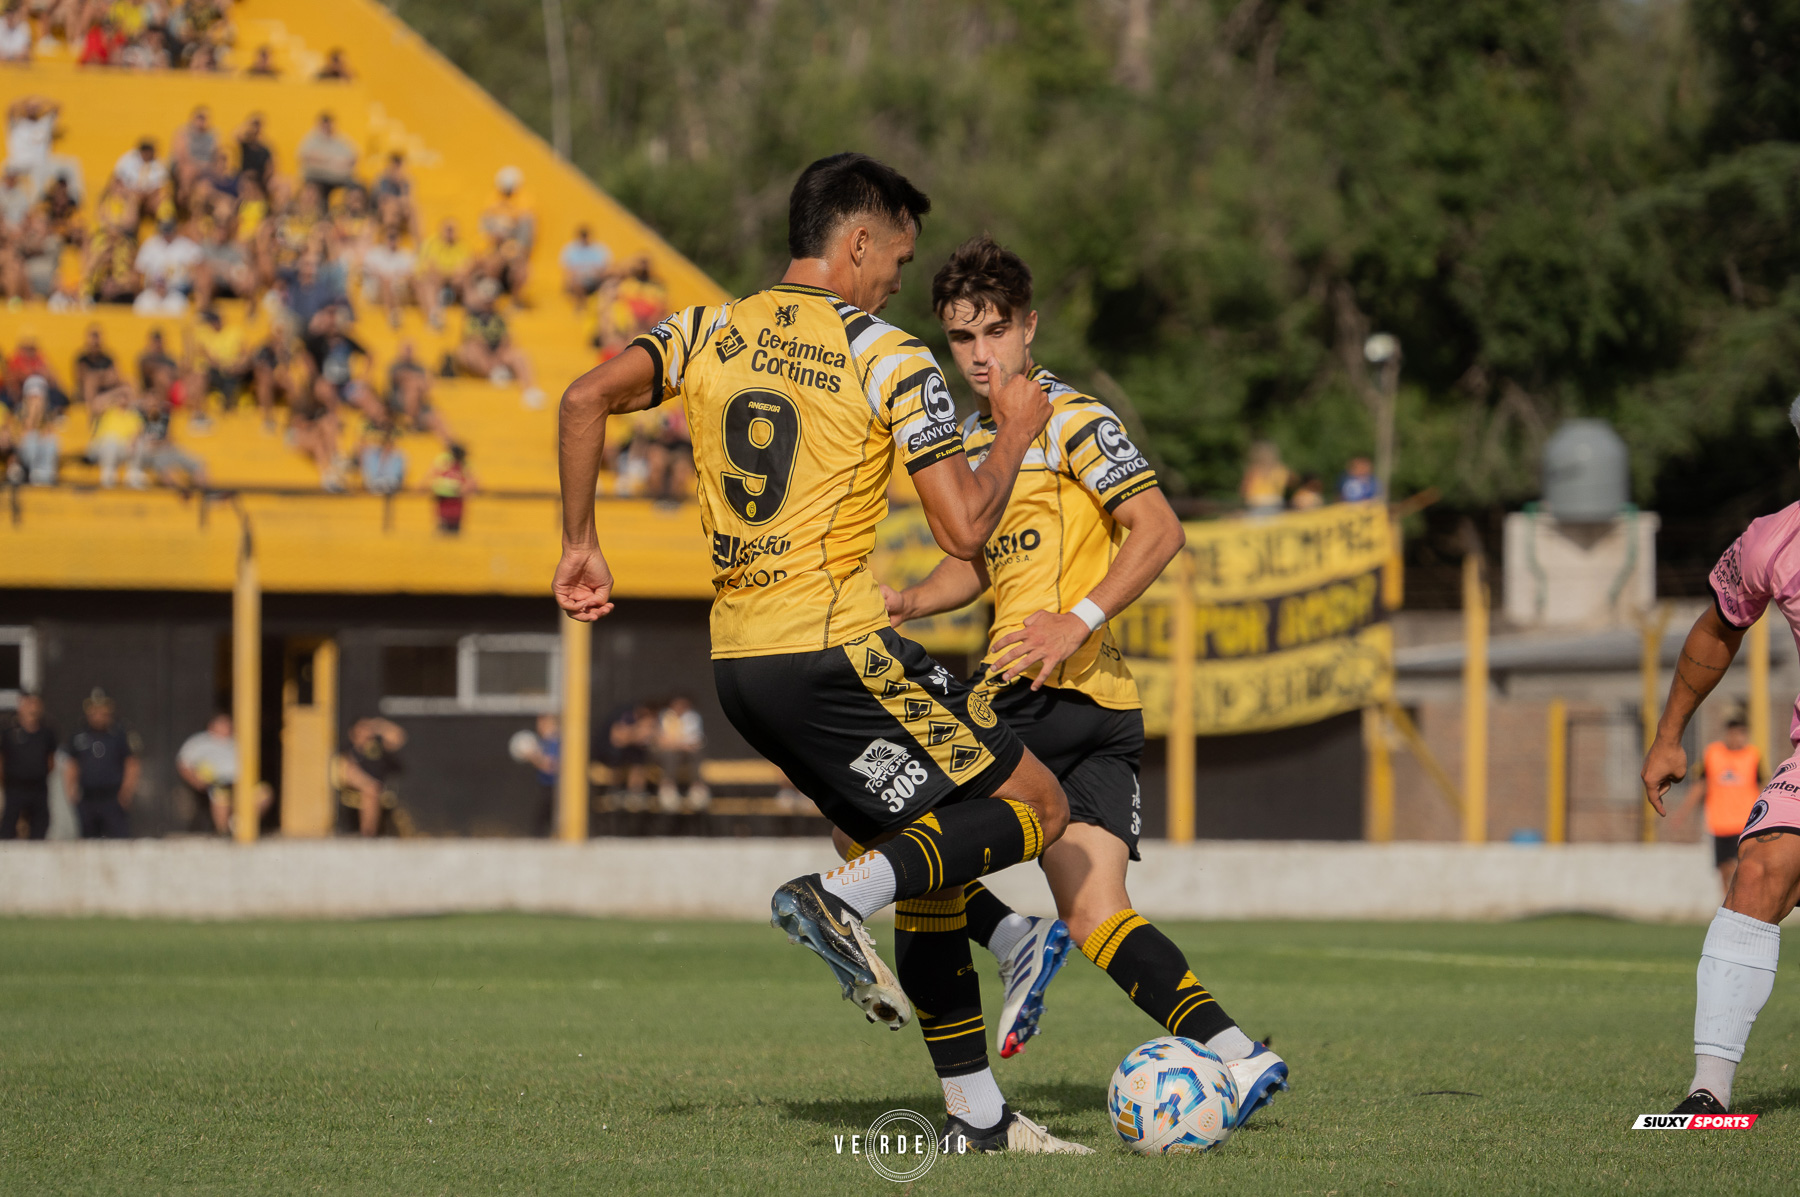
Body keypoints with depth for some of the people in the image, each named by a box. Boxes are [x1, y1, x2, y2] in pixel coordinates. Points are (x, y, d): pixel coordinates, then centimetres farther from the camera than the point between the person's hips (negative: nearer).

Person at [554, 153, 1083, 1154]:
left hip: (739, 662, 7)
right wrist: (1018, 432, 7)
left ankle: (977, 1114, 12)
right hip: (838, 650, -7)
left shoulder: (710, 335, 10)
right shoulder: (889, 360, -6)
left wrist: (581, 543, 2)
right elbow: (965, 531, -10)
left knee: (927, 858, 16)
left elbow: (587, 400, -6)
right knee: (1039, 807, 2)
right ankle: (844, 898, -17)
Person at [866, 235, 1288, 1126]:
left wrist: (1077, 623, -23)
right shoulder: (974, 439, 22)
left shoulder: (1069, 418, -5)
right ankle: (1237, 1054, -13)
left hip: (1053, 689, -9)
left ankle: (1012, 941, -8)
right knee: (1096, 921, -2)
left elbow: (1158, 530, -14)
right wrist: (907, 603, 15)